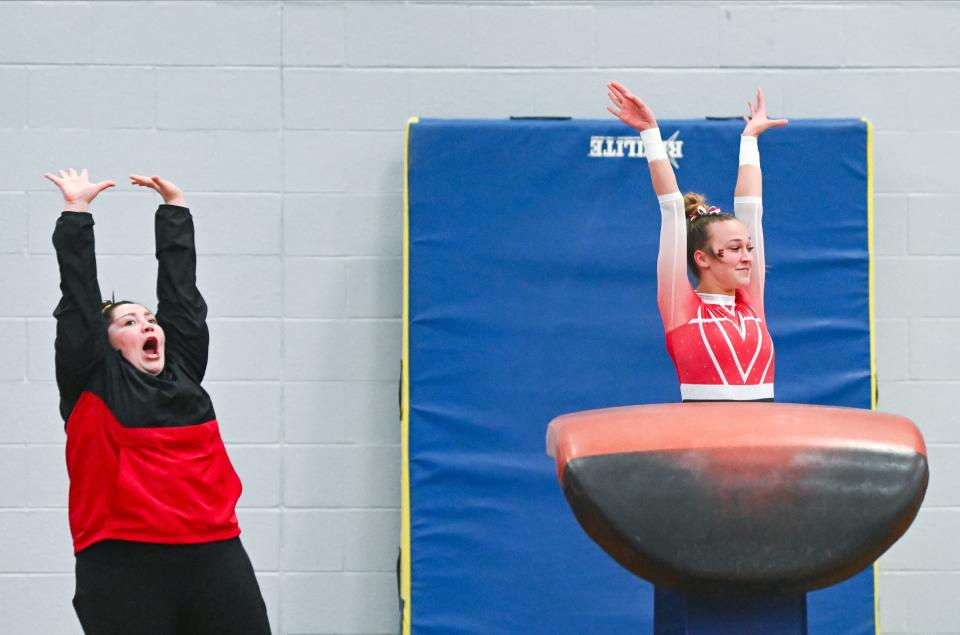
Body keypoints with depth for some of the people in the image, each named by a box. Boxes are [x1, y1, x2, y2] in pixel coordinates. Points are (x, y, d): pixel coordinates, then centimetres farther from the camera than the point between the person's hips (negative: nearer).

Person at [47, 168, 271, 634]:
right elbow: (79, 300, 3)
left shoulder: (183, 369, 17)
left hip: (214, 556, 4)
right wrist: (76, 212, 5)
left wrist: (175, 208, 25)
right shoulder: (94, 381, 6)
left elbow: (180, 288, 21)